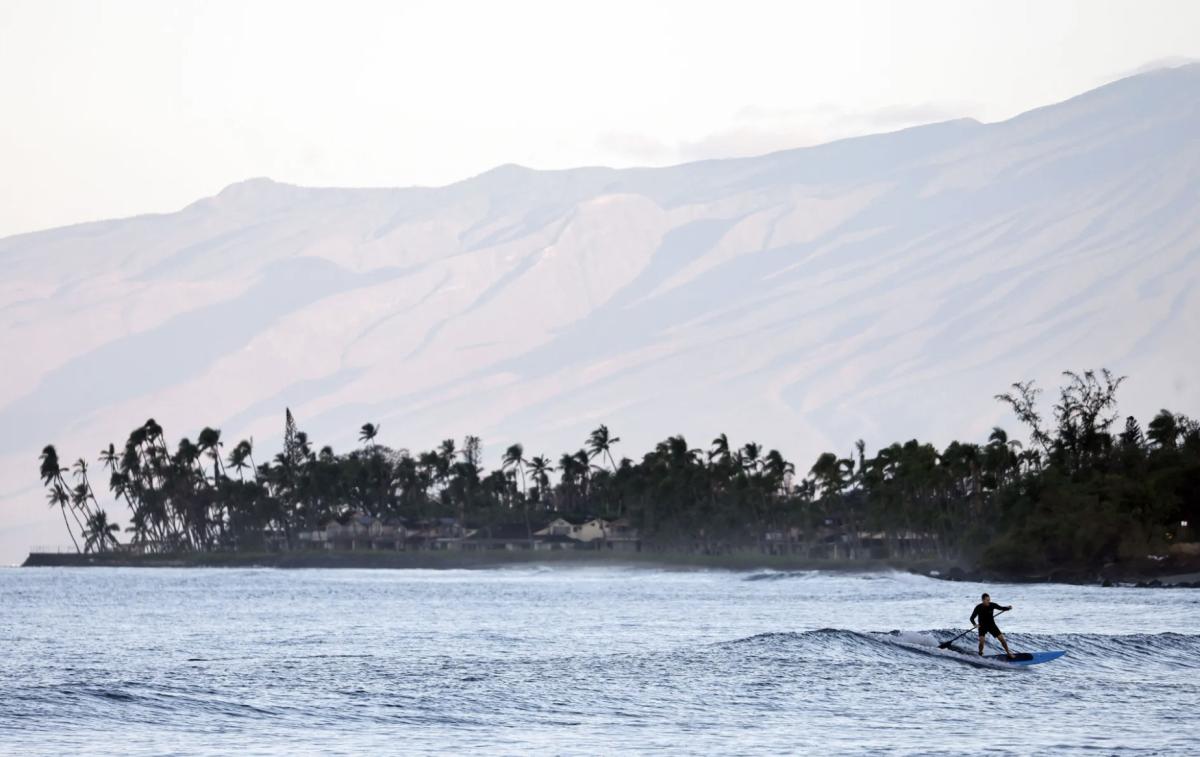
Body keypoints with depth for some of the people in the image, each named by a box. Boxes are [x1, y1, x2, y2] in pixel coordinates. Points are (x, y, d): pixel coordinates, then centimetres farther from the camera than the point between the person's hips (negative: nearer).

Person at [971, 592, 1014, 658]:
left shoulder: (992, 605, -11)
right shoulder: (978, 607, -17)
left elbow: (1002, 608, -1)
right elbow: (972, 618, -12)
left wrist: (1008, 608, -21)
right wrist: (975, 624, -31)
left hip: (992, 625, 2)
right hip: (982, 626, -2)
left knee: (1002, 638, -4)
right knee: (981, 641, -21)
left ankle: (1008, 653, 11)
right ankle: (980, 655, 1)